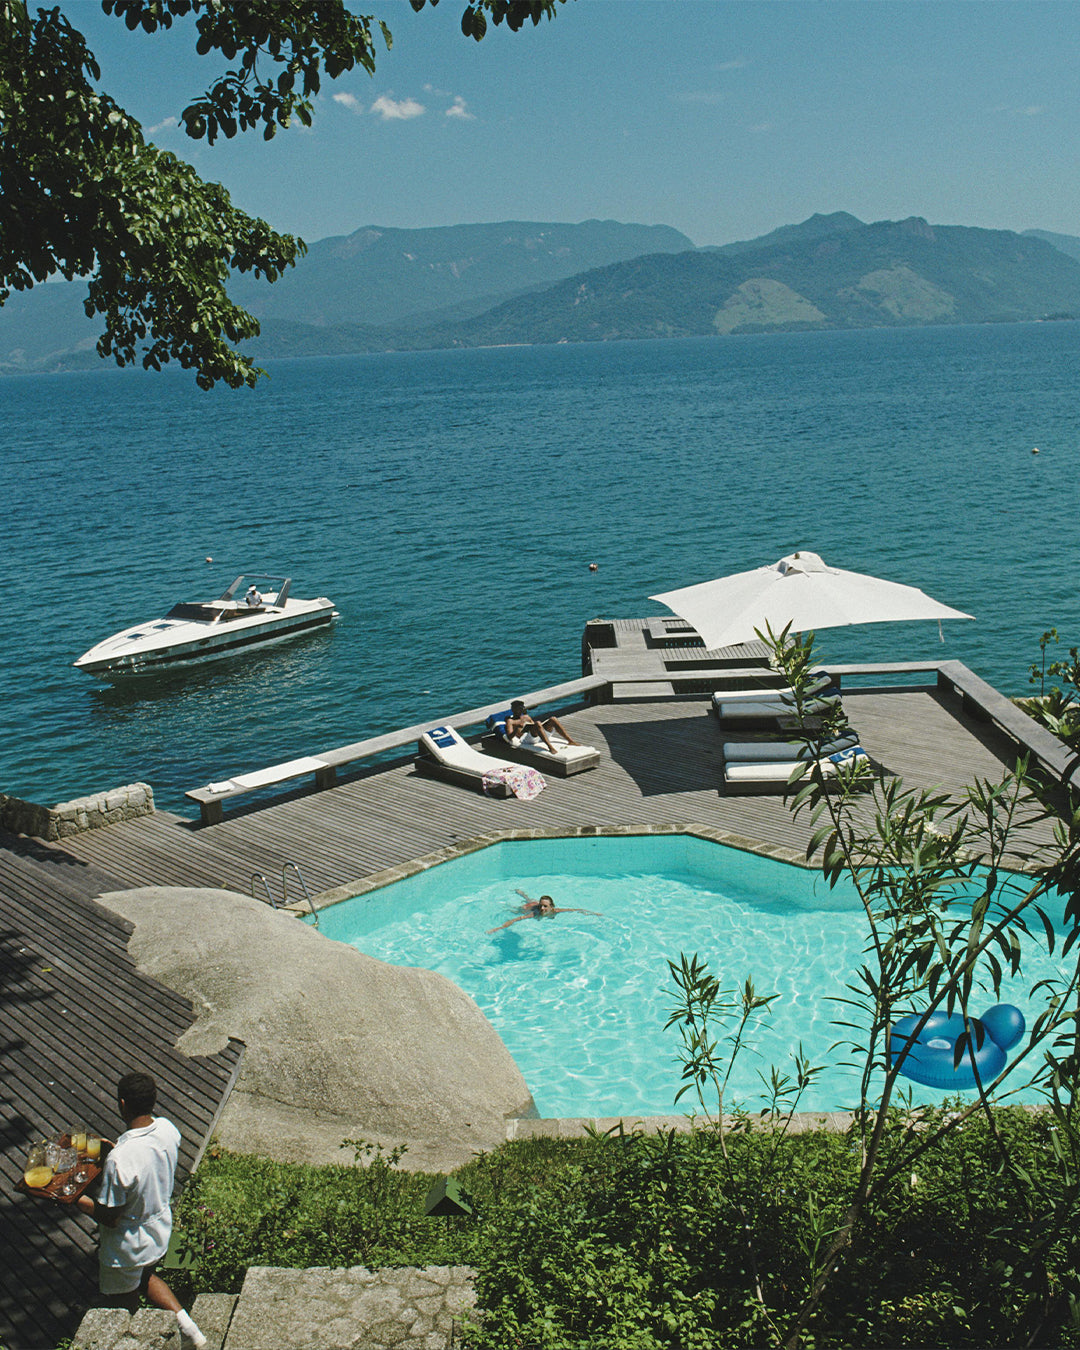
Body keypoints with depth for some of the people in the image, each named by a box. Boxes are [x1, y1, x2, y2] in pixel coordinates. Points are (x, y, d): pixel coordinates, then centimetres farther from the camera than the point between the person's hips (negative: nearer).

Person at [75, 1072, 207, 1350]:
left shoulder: (119, 1160, -37)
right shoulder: (167, 1129, -17)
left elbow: (109, 1218, -25)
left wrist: (72, 1197, -16)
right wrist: (116, 1150, 9)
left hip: (127, 1248, -6)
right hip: (161, 1230, 6)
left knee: (124, 1307, 21)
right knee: (146, 1277, 33)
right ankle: (187, 1328, 28)